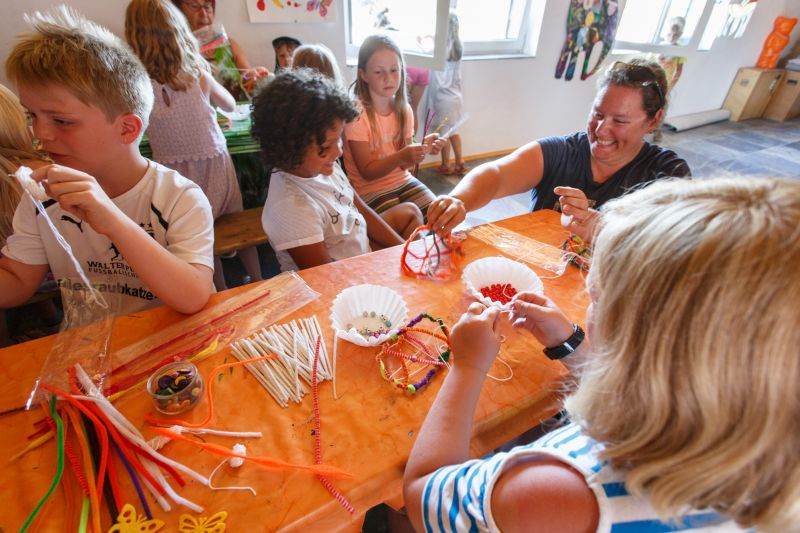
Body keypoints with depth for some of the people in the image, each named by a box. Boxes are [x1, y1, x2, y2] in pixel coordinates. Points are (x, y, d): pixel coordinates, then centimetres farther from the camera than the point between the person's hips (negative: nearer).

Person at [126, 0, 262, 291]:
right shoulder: (198, 75, -7)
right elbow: (230, 105, 10)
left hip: (176, 180, 0)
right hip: (217, 168, 1)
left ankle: (224, 295, 31)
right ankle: (258, 285, 33)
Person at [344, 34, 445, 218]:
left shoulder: (404, 110, 2)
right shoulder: (357, 114, -15)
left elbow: (404, 163, 4)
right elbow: (367, 172, -14)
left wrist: (423, 147, -15)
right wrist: (402, 156, -28)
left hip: (403, 180, 5)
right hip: (371, 189, -5)